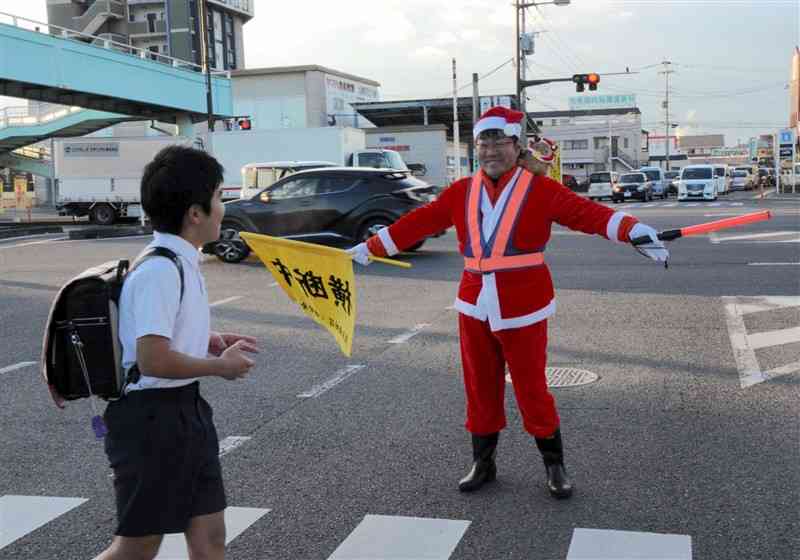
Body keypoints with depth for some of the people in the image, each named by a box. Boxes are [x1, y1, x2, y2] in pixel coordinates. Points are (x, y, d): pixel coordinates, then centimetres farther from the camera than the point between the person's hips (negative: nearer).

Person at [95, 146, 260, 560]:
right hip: (152, 418, -9)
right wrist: (221, 365, -14)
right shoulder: (160, 271, -22)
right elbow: (153, 360, -28)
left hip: (186, 411, 9)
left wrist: (209, 342, 6)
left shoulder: (180, 262, 8)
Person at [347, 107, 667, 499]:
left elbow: (587, 213, -17)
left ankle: (554, 466, 22)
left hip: (522, 310, -4)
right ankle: (482, 463, 29)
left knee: (532, 390, 3)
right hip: (475, 308, 4)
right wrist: (369, 249, 10)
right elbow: (418, 222, 8)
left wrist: (633, 231, -33)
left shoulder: (539, 189, -6)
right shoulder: (462, 192, 6)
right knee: (480, 389, 12)